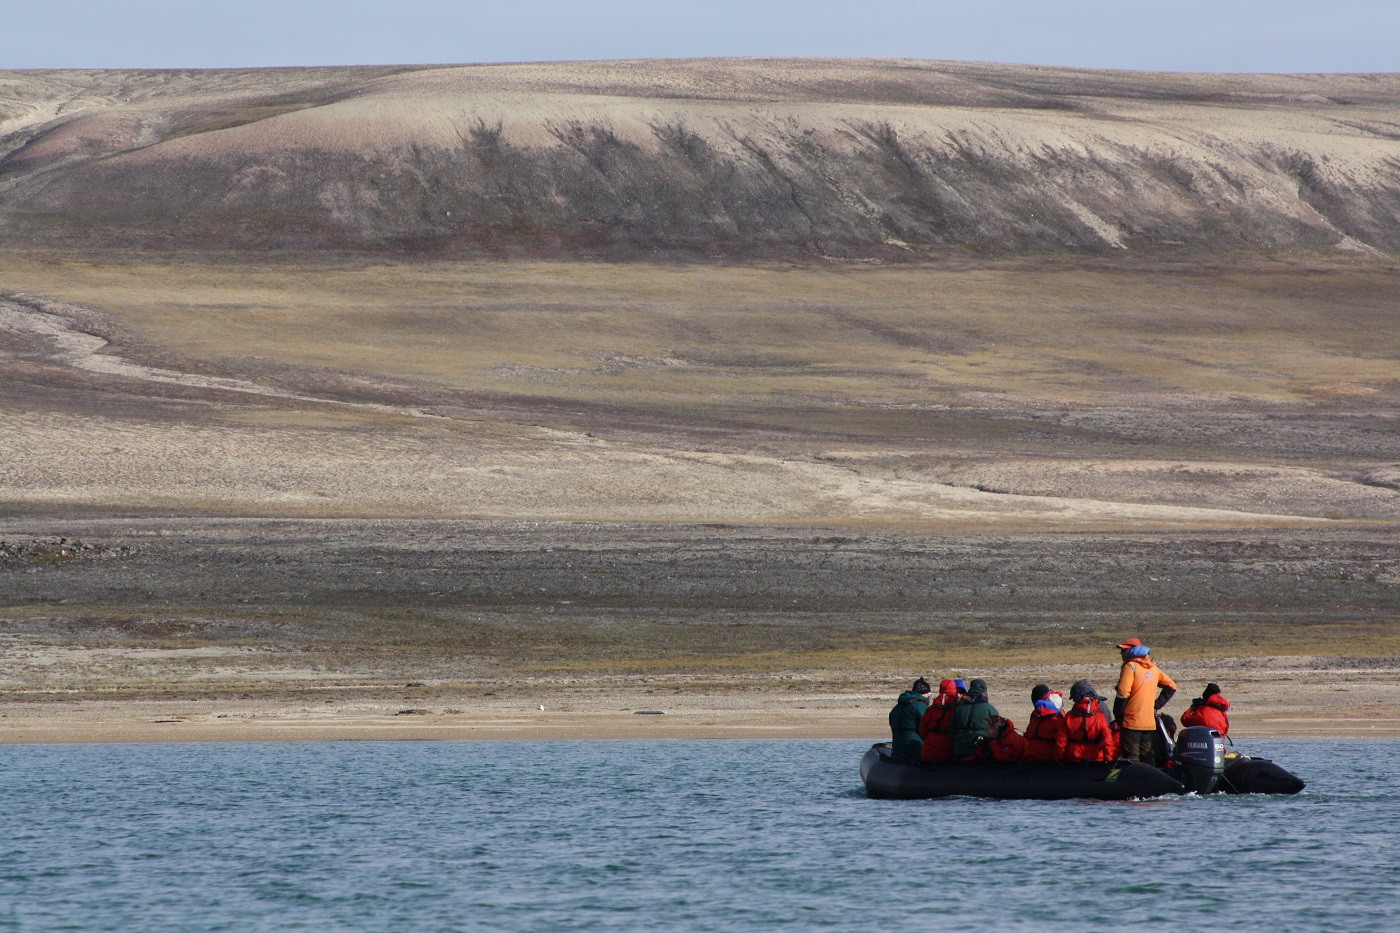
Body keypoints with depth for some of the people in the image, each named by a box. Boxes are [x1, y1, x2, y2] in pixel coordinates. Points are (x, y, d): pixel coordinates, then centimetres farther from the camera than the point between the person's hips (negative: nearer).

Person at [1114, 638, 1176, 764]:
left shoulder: (1131, 666, -8)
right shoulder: (1153, 668, 13)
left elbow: (1123, 693, -16)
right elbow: (1171, 687, 19)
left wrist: (1117, 714, -6)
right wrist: (1157, 705, 15)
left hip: (1132, 723, -7)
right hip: (1150, 723, 7)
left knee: (1131, 759, -7)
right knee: (1148, 758, 11)